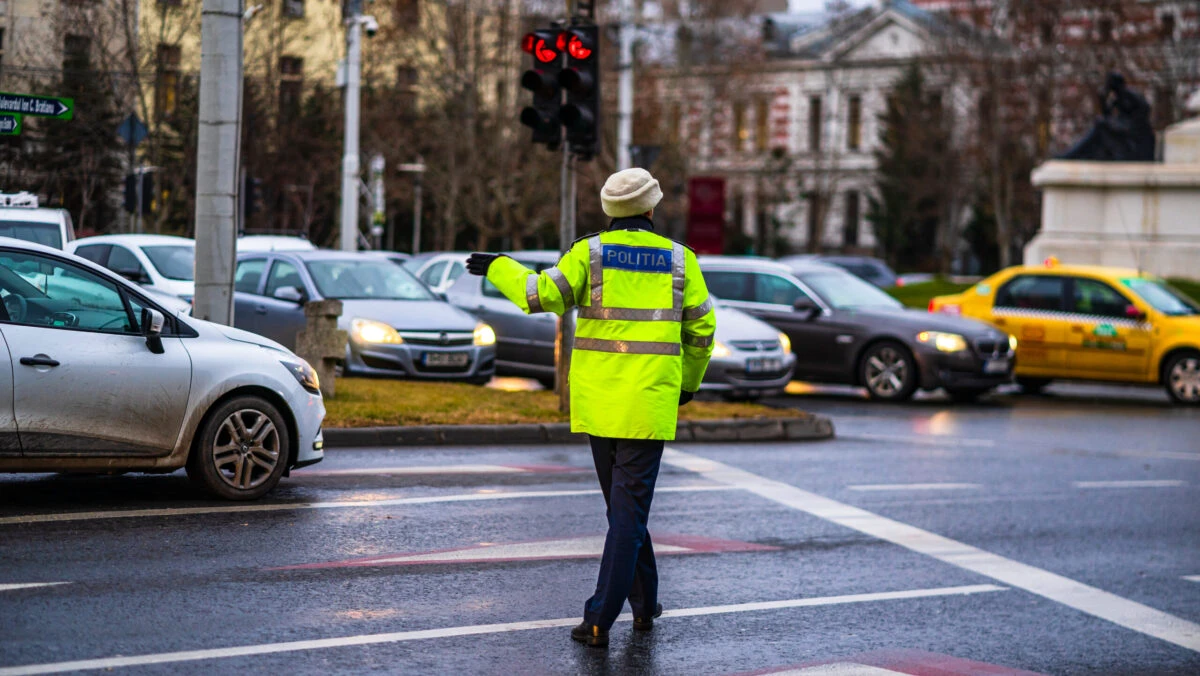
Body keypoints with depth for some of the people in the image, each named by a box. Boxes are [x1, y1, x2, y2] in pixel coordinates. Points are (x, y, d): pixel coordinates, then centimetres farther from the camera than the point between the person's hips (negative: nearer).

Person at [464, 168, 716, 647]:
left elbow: (543, 296, -11)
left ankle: (644, 604, 23)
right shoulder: (679, 259, 2)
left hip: (598, 401, 2)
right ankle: (600, 619, -4)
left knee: (622, 505, 17)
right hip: (649, 404, -2)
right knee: (630, 510, -1)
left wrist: (499, 268, 6)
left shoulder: (590, 252, -1)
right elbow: (700, 330, 7)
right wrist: (690, 382, 24)